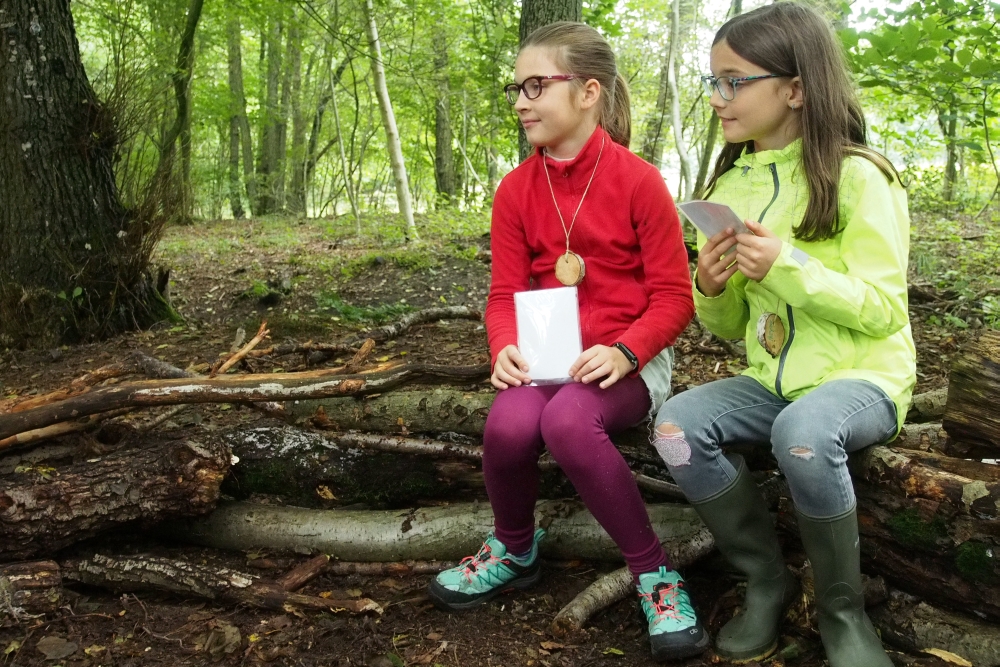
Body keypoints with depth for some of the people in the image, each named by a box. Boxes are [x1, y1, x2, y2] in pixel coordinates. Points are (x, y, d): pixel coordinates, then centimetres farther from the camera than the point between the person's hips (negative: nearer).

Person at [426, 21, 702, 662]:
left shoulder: (639, 179, -9)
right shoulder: (516, 189, 4)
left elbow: (673, 297, -8)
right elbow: (505, 292, 4)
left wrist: (622, 352, -25)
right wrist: (506, 347, -18)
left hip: (627, 359, -3)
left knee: (567, 421, -36)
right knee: (509, 426, -29)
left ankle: (654, 573, -15)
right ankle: (515, 549, 5)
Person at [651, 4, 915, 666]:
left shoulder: (857, 177, -10)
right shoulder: (730, 186, 8)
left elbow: (885, 309, -14)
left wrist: (788, 267, -26)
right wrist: (711, 288, -11)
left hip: (862, 377, -5)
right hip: (771, 381, 6)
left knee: (802, 432, -37)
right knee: (676, 426, -21)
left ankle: (843, 611, -10)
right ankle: (767, 580, -1)